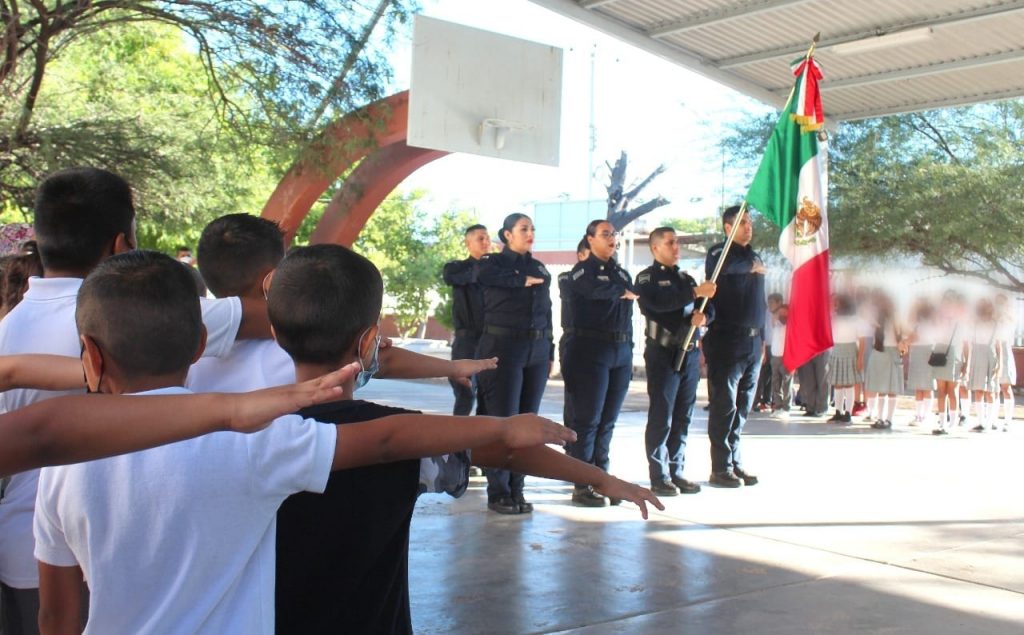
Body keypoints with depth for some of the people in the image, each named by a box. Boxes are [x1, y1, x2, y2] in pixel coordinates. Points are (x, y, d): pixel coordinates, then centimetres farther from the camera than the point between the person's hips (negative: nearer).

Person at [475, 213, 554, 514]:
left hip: (537, 351, 5)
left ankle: (516, 490, 13)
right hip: (503, 347, -5)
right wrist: (524, 281, -12)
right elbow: (487, 276, -24)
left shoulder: (539, 268, 18)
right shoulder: (493, 262, 2)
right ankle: (498, 493, 3)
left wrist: (550, 353, 14)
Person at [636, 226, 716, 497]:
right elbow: (658, 301, -22)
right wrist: (695, 293, -27)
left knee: (683, 418, 8)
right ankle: (659, 477, -1)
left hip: (690, 353, 6)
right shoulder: (647, 277, -2)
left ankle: (676, 472, 16)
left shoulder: (686, 278, 19)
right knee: (661, 417, -5)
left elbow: (708, 307, 17)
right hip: (663, 353, -6)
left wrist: (704, 315, -7)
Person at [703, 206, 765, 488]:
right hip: (727, 340, -7)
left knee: (742, 407, 10)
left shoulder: (754, 257, 20)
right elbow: (718, 267, -30)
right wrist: (750, 267, -23)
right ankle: (721, 468, 1)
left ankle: (735, 462, 17)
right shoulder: (720, 252, -3)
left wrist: (762, 338, 22)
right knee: (725, 405, -5)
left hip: (752, 342, 7)